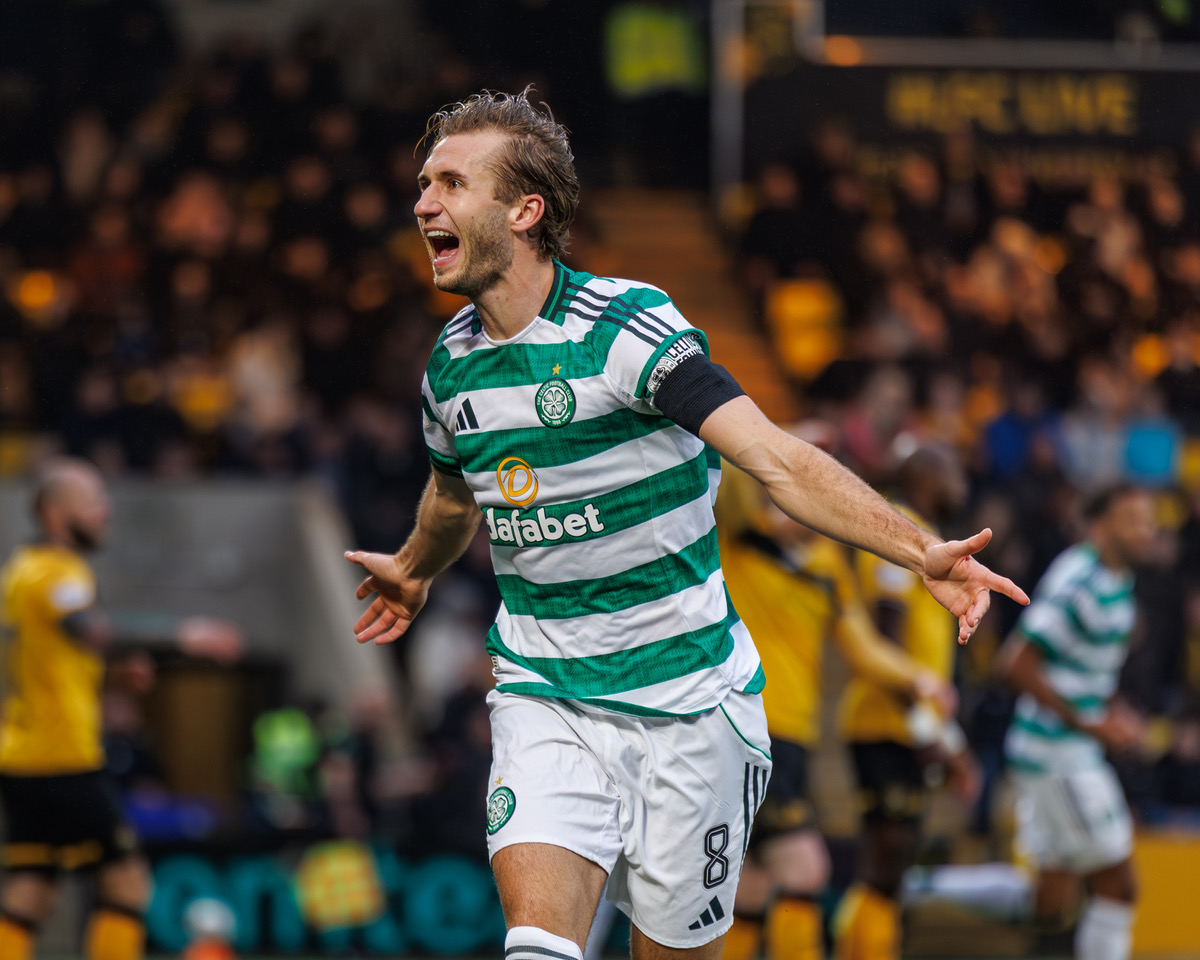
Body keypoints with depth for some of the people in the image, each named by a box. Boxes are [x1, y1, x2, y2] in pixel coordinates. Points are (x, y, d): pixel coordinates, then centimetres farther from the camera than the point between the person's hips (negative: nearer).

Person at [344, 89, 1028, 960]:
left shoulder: (629, 327, -17)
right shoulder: (451, 365, 2)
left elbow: (779, 461, -25)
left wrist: (918, 550, -39)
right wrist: (416, 570, 47)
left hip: (683, 694, -4)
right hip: (542, 696, 4)